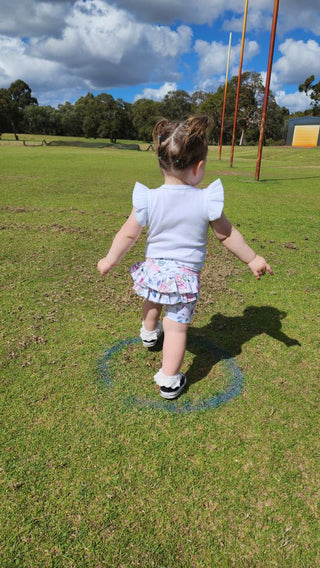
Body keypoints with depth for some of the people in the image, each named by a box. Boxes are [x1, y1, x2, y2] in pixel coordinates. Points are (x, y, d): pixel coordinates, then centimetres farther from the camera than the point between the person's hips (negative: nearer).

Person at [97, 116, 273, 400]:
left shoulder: (149, 199, -11)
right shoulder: (207, 201, -13)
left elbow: (128, 235, -4)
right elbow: (228, 235, -3)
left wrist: (110, 260, 12)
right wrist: (252, 259, 11)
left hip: (154, 267, 3)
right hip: (186, 275, -2)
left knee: (153, 302, 33)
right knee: (177, 327, 6)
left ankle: (149, 332, 59)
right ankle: (170, 381, 14)